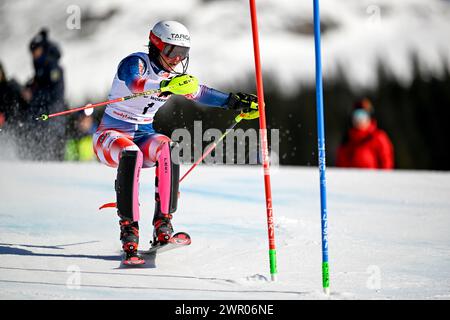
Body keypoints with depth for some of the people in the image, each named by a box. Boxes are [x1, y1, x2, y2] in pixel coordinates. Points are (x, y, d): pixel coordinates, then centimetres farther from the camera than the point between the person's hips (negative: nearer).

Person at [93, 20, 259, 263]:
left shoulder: (174, 74, 6)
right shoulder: (136, 63, -17)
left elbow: (198, 92, 15)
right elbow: (134, 82, -39)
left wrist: (234, 102, 4)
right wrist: (165, 85, -58)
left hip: (143, 136, 6)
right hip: (112, 133, -6)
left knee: (167, 148, -28)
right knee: (131, 154, -39)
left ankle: (163, 224, -29)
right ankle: (129, 229, -37)